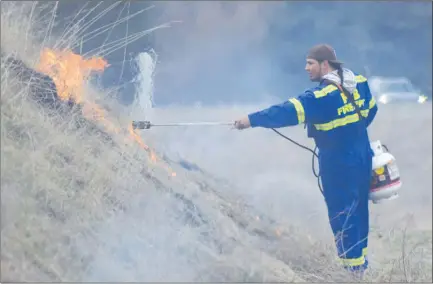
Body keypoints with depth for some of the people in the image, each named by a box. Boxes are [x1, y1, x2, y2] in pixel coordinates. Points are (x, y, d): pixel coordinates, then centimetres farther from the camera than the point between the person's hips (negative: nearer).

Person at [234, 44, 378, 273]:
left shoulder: (322, 94, -24)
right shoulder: (358, 82, 0)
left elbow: (289, 112, -31)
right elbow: (370, 110, 14)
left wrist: (252, 120, -33)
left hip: (339, 165, -8)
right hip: (362, 158, 8)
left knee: (341, 215, 3)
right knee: (358, 209, 20)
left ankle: (353, 267, 10)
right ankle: (360, 260, 32)